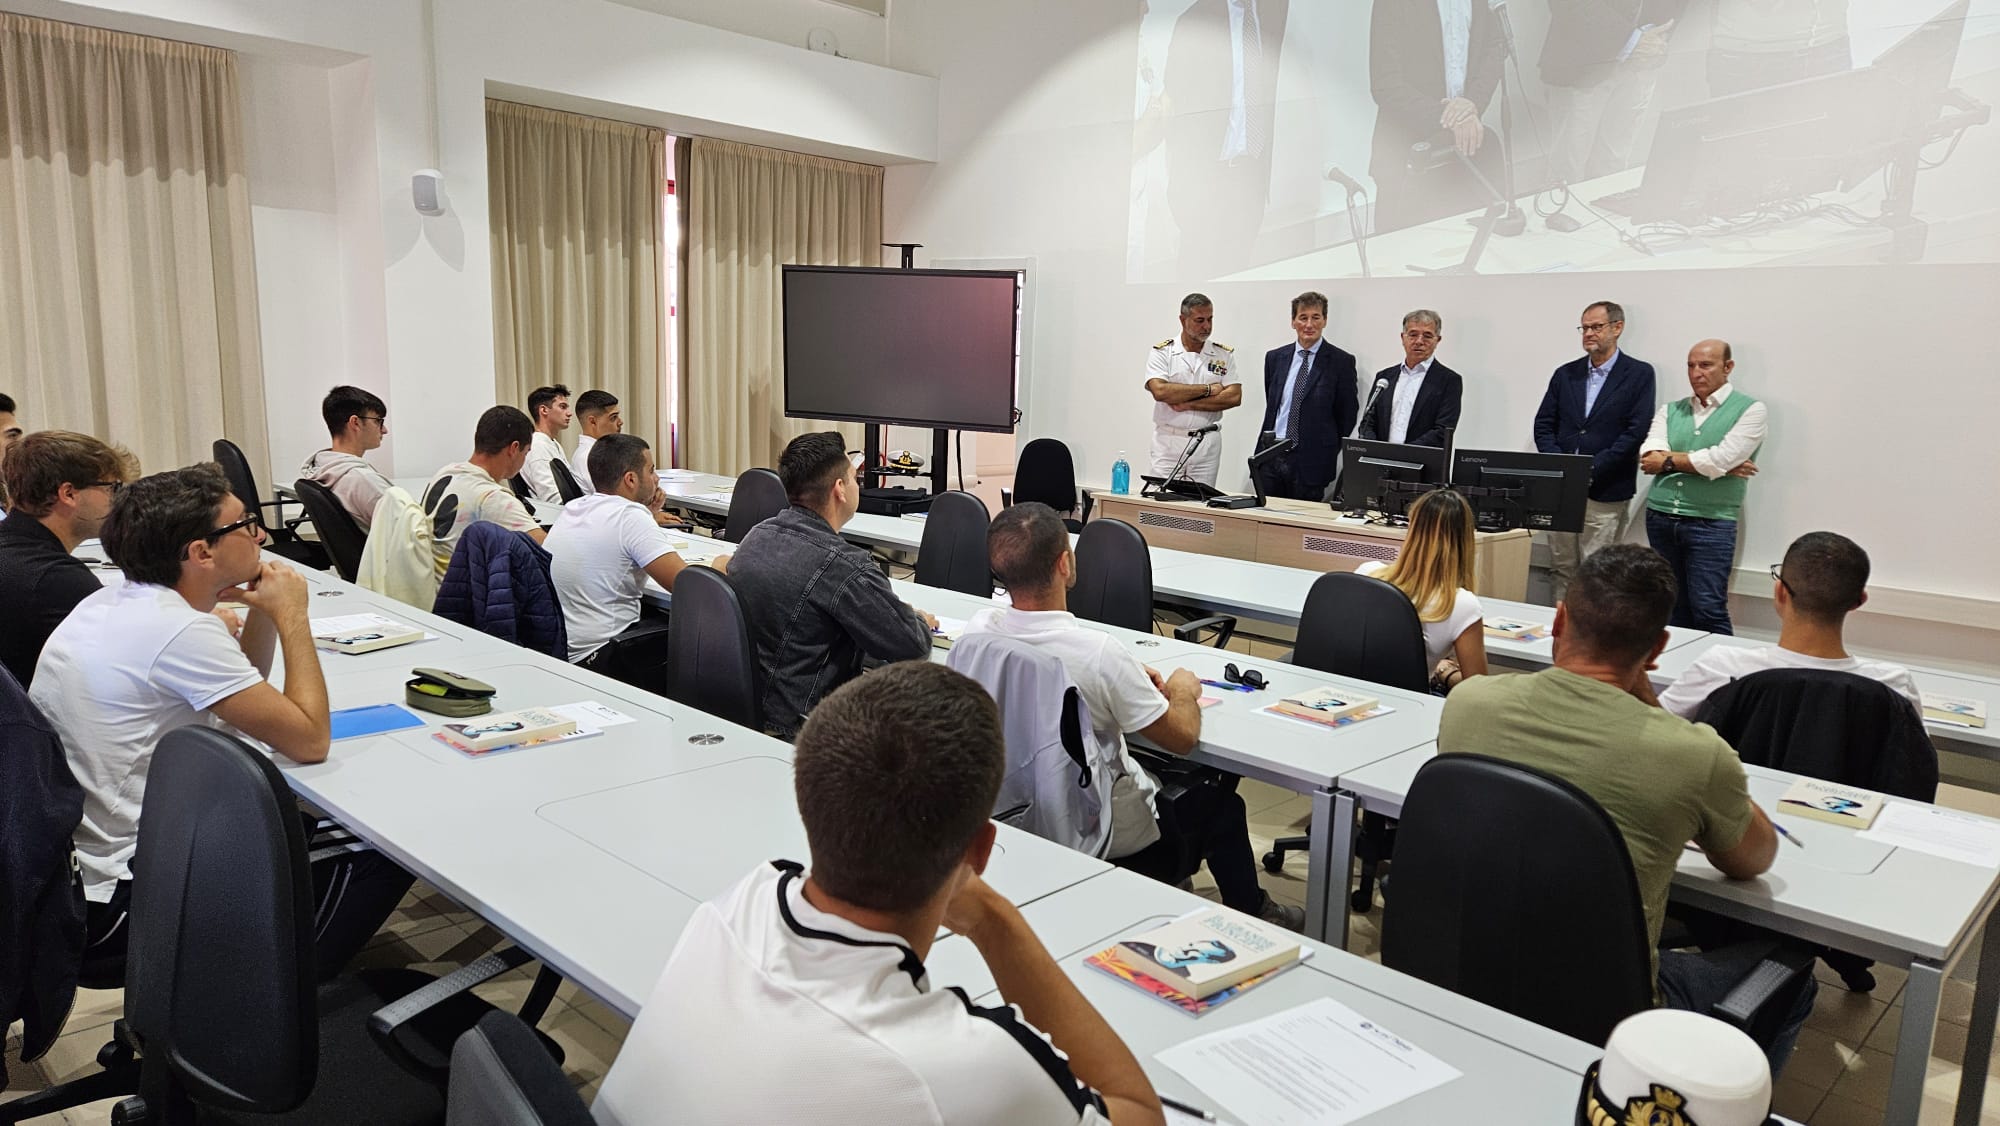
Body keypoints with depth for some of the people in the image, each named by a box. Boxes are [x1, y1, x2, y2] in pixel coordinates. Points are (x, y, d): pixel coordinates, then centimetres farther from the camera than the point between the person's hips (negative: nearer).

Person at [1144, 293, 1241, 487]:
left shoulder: (1224, 354, 8)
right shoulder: (1162, 352, 1)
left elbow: (1234, 396, -3)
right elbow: (1160, 391, -14)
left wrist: (1188, 404, -10)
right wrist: (1207, 389, -9)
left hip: (1207, 444, 2)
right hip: (1169, 441, -2)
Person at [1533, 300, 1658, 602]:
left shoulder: (1639, 374, 0)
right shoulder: (1565, 374, 13)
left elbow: (1637, 430, -8)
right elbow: (1543, 425, 9)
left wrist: (1592, 470, -14)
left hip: (1606, 492, -4)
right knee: (1560, 568, 8)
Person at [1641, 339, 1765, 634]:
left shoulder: (1751, 410, 0)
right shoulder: (1670, 410, 12)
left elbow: (1719, 460, -14)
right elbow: (1650, 458, -5)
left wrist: (1669, 461, -3)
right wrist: (1715, 465, -10)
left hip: (1710, 523, -4)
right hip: (1660, 517, 4)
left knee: (1708, 611, -7)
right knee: (1673, 609, 10)